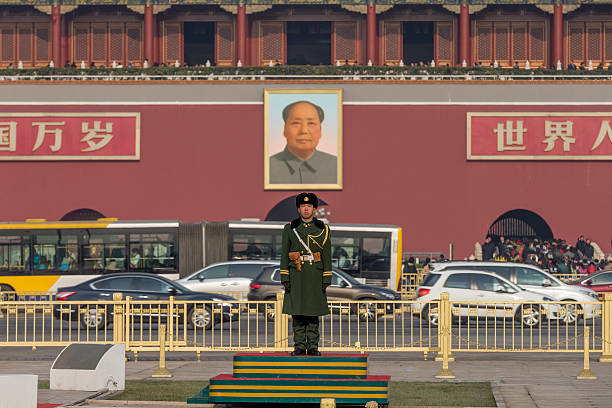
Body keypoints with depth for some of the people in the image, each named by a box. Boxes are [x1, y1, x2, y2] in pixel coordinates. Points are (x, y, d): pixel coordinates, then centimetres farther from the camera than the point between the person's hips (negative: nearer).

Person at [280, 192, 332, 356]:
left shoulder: (323, 229, 5)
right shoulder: (290, 228, 6)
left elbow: (327, 256, 4)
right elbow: (284, 255, 4)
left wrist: (326, 280, -3)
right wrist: (285, 278, -4)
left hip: (315, 275, 0)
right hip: (296, 277, 0)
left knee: (313, 313, 1)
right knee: (297, 312, 0)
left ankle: (313, 346, 5)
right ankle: (299, 346, 4)